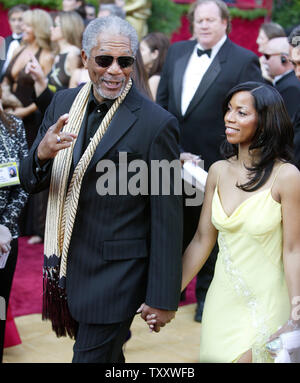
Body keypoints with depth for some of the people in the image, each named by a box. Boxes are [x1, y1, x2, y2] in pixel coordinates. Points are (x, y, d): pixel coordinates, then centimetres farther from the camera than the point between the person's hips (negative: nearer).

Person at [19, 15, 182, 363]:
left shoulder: (157, 123, -16)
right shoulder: (63, 103, 1)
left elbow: (167, 218, -13)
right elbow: (30, 183, 4)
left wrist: (163, 297, -11)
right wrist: (41, 152, -20)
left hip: (116, 276, -6)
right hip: (65, 267, 6)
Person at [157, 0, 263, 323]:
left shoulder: (244, 61, -10)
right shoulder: (177, 51, 5)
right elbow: (162, 100, 8)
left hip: (215, 163, -4)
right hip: (174, 158, 5)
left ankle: (206, 293, 28)